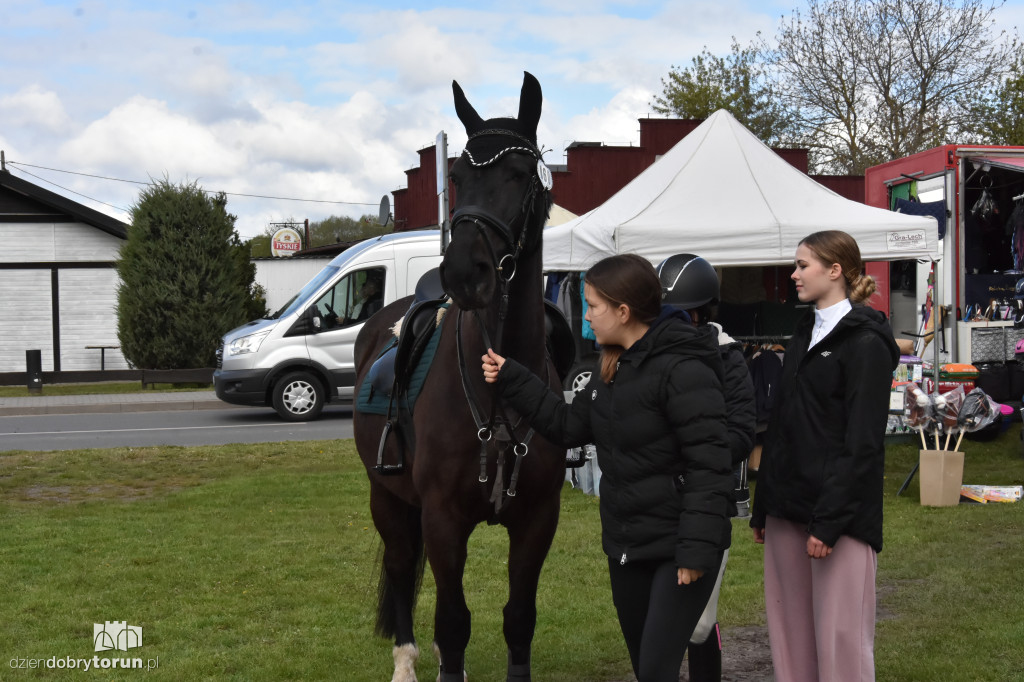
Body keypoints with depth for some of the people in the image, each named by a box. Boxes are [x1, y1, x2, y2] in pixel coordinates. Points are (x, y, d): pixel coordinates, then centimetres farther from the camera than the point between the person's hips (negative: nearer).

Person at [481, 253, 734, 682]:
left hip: (677, 550, -9)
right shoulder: (614, 368, 10)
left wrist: (696, 550, -25)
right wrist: (511, 380, 11)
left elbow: (710, 465, -22)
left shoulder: (683, 370, -19)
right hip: (626, 547, 9)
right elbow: (569, 425, 16)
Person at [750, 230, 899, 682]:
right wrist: (762, 507, 16)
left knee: (840, 634, -5)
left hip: (840, 508, -8)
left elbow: (863, 442, -13)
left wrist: (829, 520, -18)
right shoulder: (804, 336, 17)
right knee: (790, 629, 9)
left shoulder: (866, 343, -8)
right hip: (789, 503, 8)